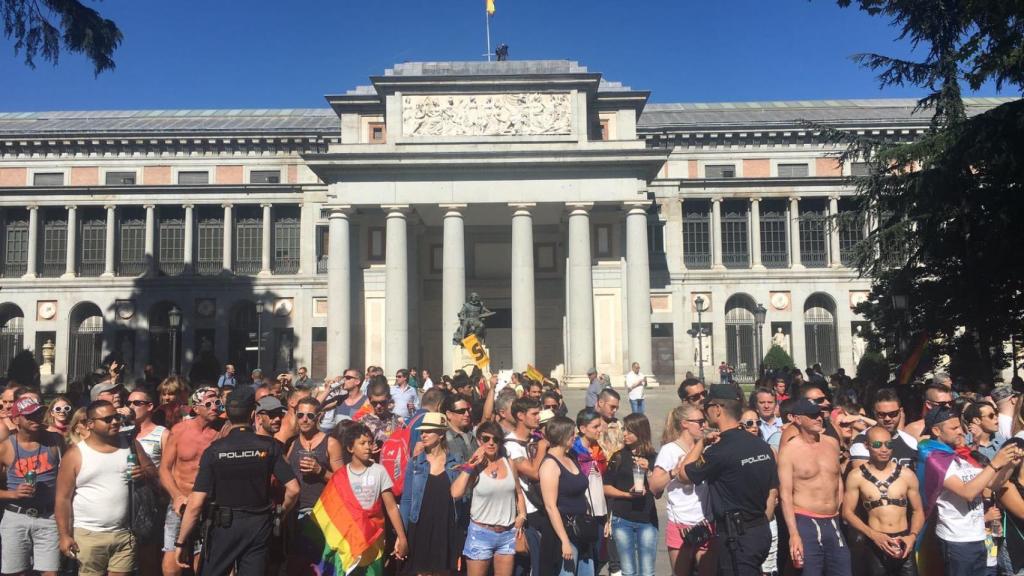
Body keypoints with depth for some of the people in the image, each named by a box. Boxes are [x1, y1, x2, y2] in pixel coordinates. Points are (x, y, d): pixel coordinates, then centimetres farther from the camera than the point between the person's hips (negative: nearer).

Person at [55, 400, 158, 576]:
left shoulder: (130, 444, 6)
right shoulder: (76, 454, -4)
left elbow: (153, 472, 11)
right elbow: (63, 498, -4)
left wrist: (144, 473, -12)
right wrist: (64, 535, -8)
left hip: (125, 533, 3)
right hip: (88, 535, -2)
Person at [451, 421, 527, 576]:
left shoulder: (508, 463, 4)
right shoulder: (473, 466, -7)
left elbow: (519, 493, 15)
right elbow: (456, 493, -22)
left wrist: (521, 516, 3)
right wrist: (470, 466, -21)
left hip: (508, 533, 3)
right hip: (481, 533, -3)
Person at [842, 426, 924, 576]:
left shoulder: (906, 474, 2)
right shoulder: (856, 476, -5)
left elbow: (918, 510, 9)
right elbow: (848, 512, -3)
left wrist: (912, 536, -7)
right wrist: (873, 535, -13)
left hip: (903, 542, 2)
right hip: (875, 544, -1)